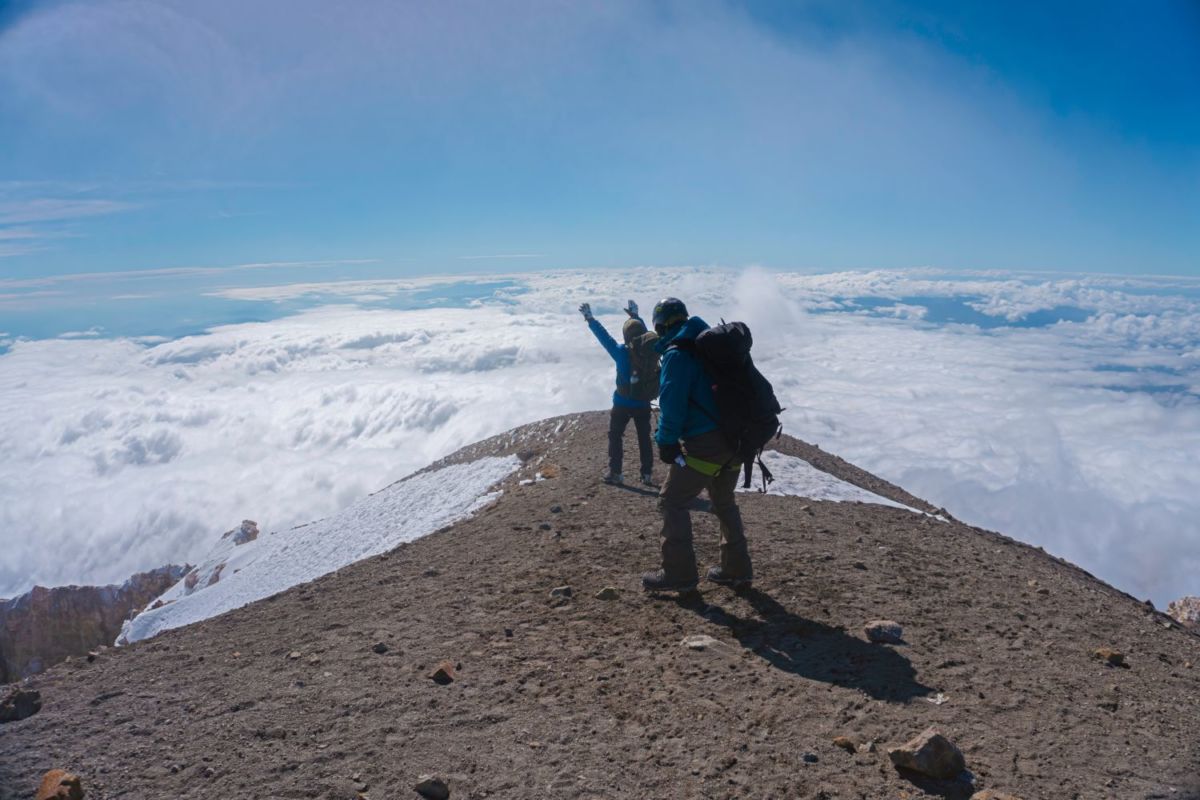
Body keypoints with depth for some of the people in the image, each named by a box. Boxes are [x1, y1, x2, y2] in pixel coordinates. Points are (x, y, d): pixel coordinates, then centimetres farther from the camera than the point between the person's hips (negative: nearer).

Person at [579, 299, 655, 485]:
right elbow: (645, 334, 9)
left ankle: (616, 473, 12)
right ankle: (647, 473, 18)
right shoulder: (649, 351, -11)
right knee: (644, 438, 14)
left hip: (622, 404, -3)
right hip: (643, 404, 3)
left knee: (615, 436, 12)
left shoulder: (621, 352, -20)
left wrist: (589, 318, -1)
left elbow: (604, 336, -12)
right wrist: (635, 315, 22)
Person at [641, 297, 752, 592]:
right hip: (734, 439, 8)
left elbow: (672, 402, -17)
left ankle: (679, 573, 3)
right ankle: (736, 569, 26)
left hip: (703, 443, -8)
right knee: (724, 502, 22)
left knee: (672, 502, 2)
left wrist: (667, 441, -10)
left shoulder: (677, 352, -9)